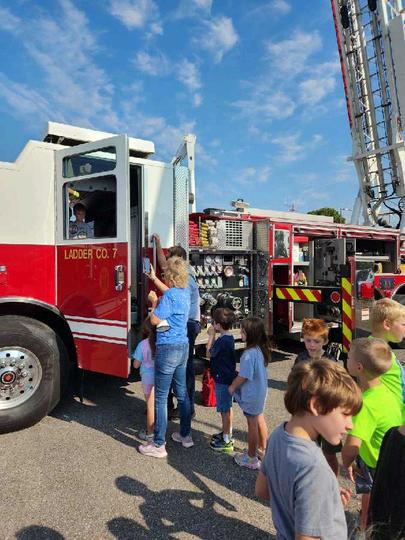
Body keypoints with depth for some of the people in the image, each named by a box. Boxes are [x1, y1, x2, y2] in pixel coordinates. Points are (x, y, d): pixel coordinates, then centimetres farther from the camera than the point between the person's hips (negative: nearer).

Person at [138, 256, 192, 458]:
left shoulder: (169, 296, -18)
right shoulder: (184, 292, 7)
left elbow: (155, 320, -16)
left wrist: (153, 302, 0)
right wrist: (154, 278, 38)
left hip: (167, 349, -8)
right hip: (183, 347, 9)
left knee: (160, 398, 1)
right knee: (182, 393, 19)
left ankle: (158, 445, 10)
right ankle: (186, 436, 32)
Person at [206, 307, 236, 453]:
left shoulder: (222, 340, -24)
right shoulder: (229, 338, 5)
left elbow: (209, 353, -12)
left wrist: (211, 336, -8)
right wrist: (213, 336, 4)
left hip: (222, 380, -10)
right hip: (229, 378, 10)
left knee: (224, 410, 2)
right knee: (227, 408, 21)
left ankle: (226, 441, 12)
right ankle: (227, 433, 36)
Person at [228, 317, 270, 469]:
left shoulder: (249, 354, -30)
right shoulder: (261, 349, -3)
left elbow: (243, 376, -23)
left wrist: (232, 387, -5)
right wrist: (235, 383, 14)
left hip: (251, 395, -8)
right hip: (261, 391, 8)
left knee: (252, 424, 6)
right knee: (259, 419, 22)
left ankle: (251, 458, 22)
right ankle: (262, 449, 40)